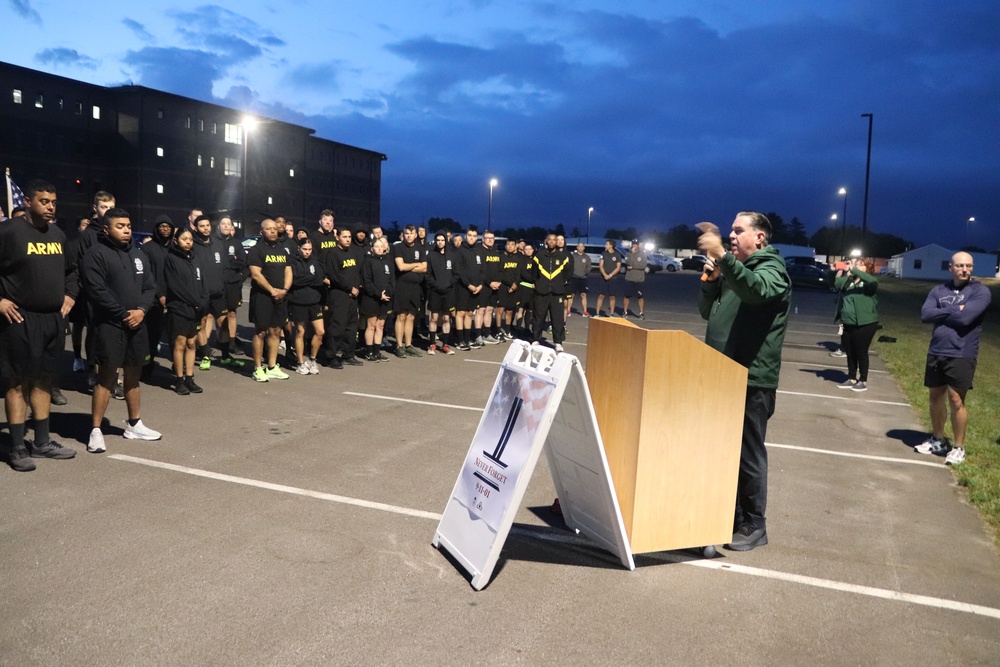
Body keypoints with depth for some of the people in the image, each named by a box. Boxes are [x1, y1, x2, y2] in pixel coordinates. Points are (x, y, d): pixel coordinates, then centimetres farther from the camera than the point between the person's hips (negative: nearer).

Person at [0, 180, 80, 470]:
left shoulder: (57, 234, 12)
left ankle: (42, 442, 23)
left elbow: (71, 269, 24)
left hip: (53, 318, 7)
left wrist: (70, 295, 11)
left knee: (43, 380, 14)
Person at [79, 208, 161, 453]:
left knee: (133, 375, 14)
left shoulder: (139, 254, 14)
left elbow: (150, 287, 12)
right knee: (107, 376, -6)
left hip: (137, 324, 6)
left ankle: (134, 425, 26)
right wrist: (124, 314, -14)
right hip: (110, 325, -6)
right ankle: (95, 430, 2)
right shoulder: (96, 254, -7)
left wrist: (141, 310, -6)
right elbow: (97, 291, -15)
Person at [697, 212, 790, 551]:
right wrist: (711, 280, 3)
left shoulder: (771, 269, -8)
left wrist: (722, 256, -43)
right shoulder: (734, 269, 19)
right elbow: (708, 312, 20)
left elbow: (756, 290, -32)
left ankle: (754, 525, 10)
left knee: (748, 453, -2)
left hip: (752, 380, -8)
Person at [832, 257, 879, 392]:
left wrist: (853, 270, -30)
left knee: (861, 352, 2)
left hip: (864, 324, -6)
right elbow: (836, 284, 1)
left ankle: (863, 382, 13)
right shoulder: (848, 281, 11)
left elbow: (873, 280, -29)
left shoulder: (868, 283, -7)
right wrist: (844, 272, -11)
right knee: (850, 353, 13)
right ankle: (852, 379, 25)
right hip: (847, 324, 6)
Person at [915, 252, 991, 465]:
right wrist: (953, 310, -13)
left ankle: (959, 448, 11)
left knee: (956, 400, -4)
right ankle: (938, 440, 29)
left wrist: (941, 313, -6)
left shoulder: (980, 291, -6)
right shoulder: (939, 291, 8)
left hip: (961, 355, -5)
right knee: (936, 396, 13)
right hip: (936, 352, 5)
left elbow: (965, 317, -20)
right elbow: (925, 315, -6)